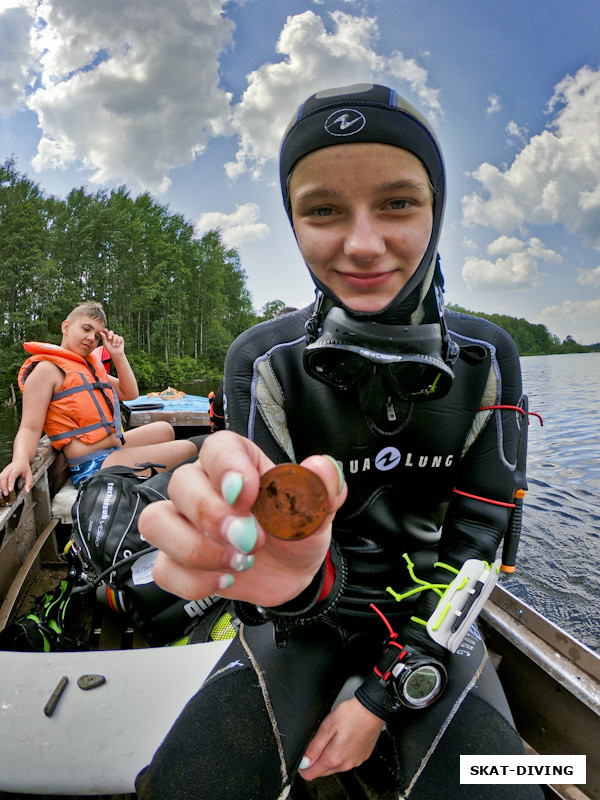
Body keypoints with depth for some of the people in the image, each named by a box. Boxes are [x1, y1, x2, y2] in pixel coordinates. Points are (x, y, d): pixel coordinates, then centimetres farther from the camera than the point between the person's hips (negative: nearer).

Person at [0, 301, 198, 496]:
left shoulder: (90, 364, 17)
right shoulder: (48, 369, -10)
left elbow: (130, 394, 17)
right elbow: (30, 428, -18)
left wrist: (118, 355, 6)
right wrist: (21, 460, -39)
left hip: (114, 448, 10)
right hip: (93, 465, -10)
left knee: (165, 430, 27)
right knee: (187, 449, -11)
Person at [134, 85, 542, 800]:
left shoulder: (486, 359, -8)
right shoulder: (264, 359, -13)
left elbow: (473, 540, -7)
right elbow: (279, 532, -17)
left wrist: (385, 694, -11)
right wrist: (285, 570, -42)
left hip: (430, 619, 2)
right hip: (306, 616, -1)